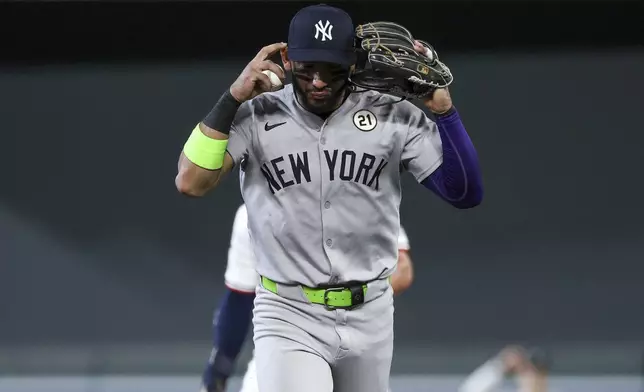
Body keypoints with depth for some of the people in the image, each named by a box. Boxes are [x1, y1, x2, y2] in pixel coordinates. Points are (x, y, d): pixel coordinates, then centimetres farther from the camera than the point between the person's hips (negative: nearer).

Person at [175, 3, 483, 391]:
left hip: (369, 316, 3)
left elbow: (466, 194, -8)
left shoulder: (393, 118, -3)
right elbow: (191, 182, -19)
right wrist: (233, 97, -20)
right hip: (288, 317, -3)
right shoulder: (255, 118, -6)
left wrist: (442, 108, -19)